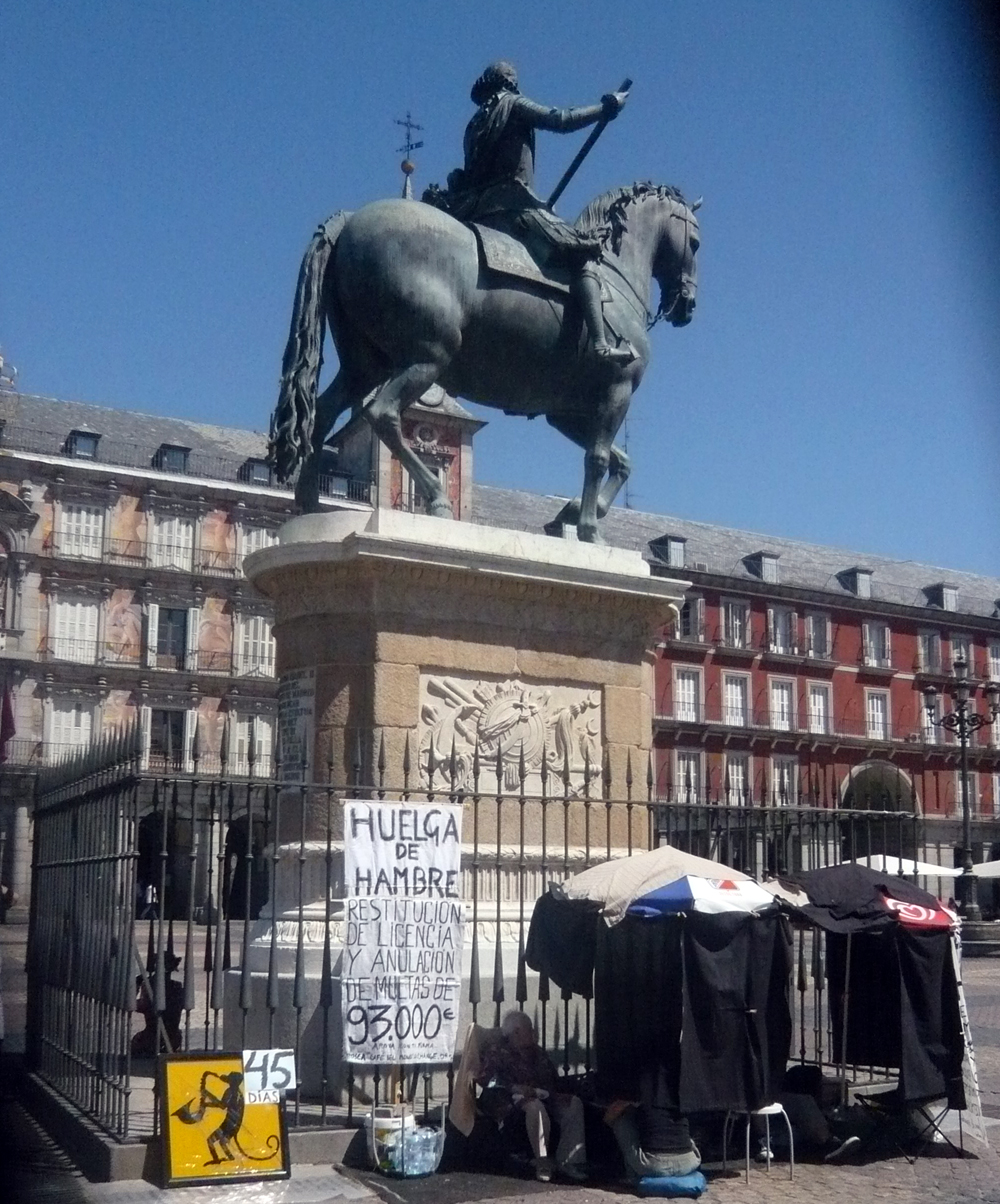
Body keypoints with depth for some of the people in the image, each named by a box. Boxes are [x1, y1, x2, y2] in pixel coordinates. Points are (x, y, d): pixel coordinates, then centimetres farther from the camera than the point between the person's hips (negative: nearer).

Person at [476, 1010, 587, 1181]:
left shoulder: (536, 1053, 28)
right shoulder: (497, 1052, 8)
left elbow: (553, 1079, 25)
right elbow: (484, 1079, -7)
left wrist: (549, 1092, 0)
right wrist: (515, 1088, -19)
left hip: (543, 1097, 6)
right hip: (514, 1100, -6)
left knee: (574, 1102, -20)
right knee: (535, 1105, -39)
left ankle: (568, 1161, -25)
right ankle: (543, 1163, -31)